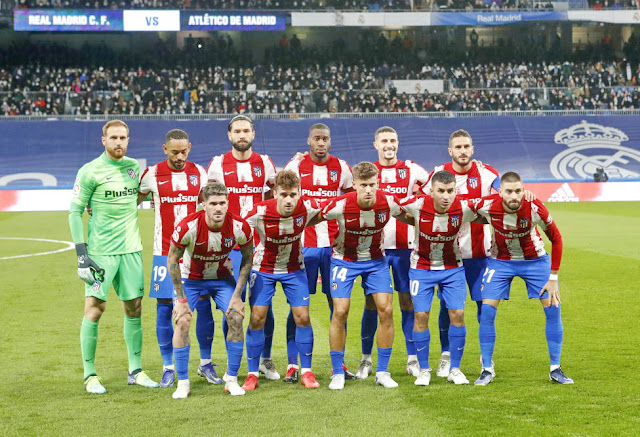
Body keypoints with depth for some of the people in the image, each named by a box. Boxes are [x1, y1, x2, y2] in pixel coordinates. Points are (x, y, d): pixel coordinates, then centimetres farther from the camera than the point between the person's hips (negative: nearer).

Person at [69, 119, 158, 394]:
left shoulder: (134, 166, 10)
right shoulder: (90, 171, -6)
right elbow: (75, 211, -5)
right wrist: (81, 252, -11)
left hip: (130, 248, 5)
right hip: (100, 251, -5)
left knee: (134, 308, 7)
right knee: (94, 307, -6)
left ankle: (135, 371, 17)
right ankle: (90, 375, 3)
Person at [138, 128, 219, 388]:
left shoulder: (199, 173, 6)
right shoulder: (152, 174, 0)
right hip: (165, 252, -1)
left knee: (204, 305, 0)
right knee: (164, 308, -1)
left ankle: (206, 364, 14)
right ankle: (168, 368, 9)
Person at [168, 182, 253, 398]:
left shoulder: (239, 227, -24)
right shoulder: (188, 226, -30)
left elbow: (247, 260, -6)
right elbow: (172, 261, -16)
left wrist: (237, 295, -9)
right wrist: (181, 299, -16)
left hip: (222, 277, 2)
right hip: (190, 278, -2)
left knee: (236, 318, -13)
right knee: (182, 322, -15)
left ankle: (231, 380, 3)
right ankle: (183, 383, -2)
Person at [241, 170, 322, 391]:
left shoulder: (307, 207, -22)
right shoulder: (260, 212, -28)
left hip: (294, 269, 1)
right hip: (263, 269, -1)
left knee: (302, 317, -4)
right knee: (257, 318, -6)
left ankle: (306, 372, 10)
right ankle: (252, 374, 6)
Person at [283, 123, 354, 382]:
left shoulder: (341, 168, 6)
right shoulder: (296, 166, 1)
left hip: (334, 244, 2)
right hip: (303, 244, -2)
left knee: (337, 303, 5)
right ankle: (292, 364, 4)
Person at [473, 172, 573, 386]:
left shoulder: (535, 208, -28)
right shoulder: (486, 206, -27)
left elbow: (556, 239, -14)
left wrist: (553, 278, -12)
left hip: (534, 260, 0)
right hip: (500, 261, 0)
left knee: (553, 308, -6)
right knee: (487, 311, -10)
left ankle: (555, 369, 7)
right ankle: (487, 370, 3)